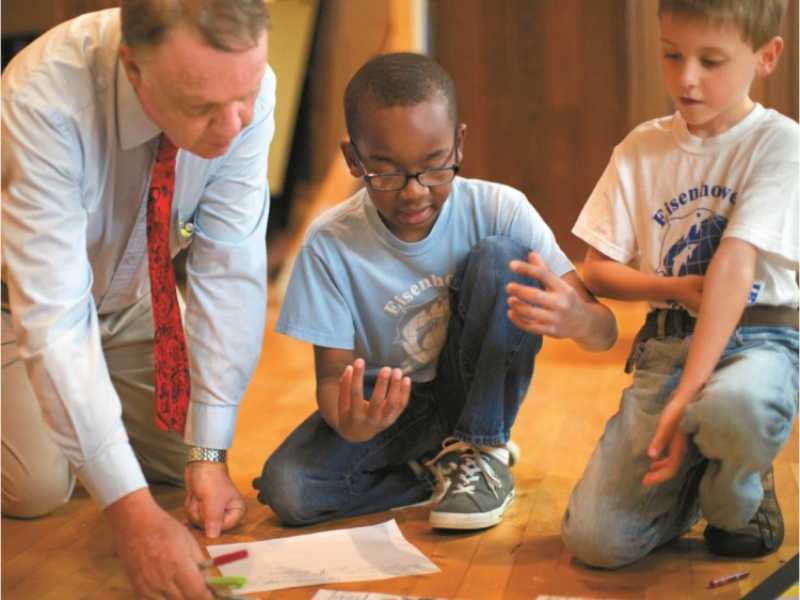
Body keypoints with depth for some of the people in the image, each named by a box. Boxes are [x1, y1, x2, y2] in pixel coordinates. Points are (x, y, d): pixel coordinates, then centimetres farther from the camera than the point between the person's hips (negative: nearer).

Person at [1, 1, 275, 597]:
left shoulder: (245, 84, -28)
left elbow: (229, 272, -25)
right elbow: (52, 316, -41)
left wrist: (208, 452, -29)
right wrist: (130, 508, -45)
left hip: (134, 296, 4)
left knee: (184, 463, -4)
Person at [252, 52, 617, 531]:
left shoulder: (499, 209, -18)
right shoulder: (331, 243, -17)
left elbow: (604, 332, -21)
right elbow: (332, 374, -14)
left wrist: (572, 317, -48)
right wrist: (348, 422, -40)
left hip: (476, 393, 0)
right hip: (387, 404, 0)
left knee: (501, 257, -25)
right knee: (285, 489, -26)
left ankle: (481, 449, -12)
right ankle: (446, 466, -6)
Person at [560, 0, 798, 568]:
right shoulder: (643, 148, 8)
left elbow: (734, 265, -18)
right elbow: (597, 270, 8)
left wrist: (689, 393, -27)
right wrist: (675, 288, -12)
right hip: (667, 344, 3)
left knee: (734, 406, -42)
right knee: (594, 538, -14)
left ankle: (737, 497, -5)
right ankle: (695, 479, 18)